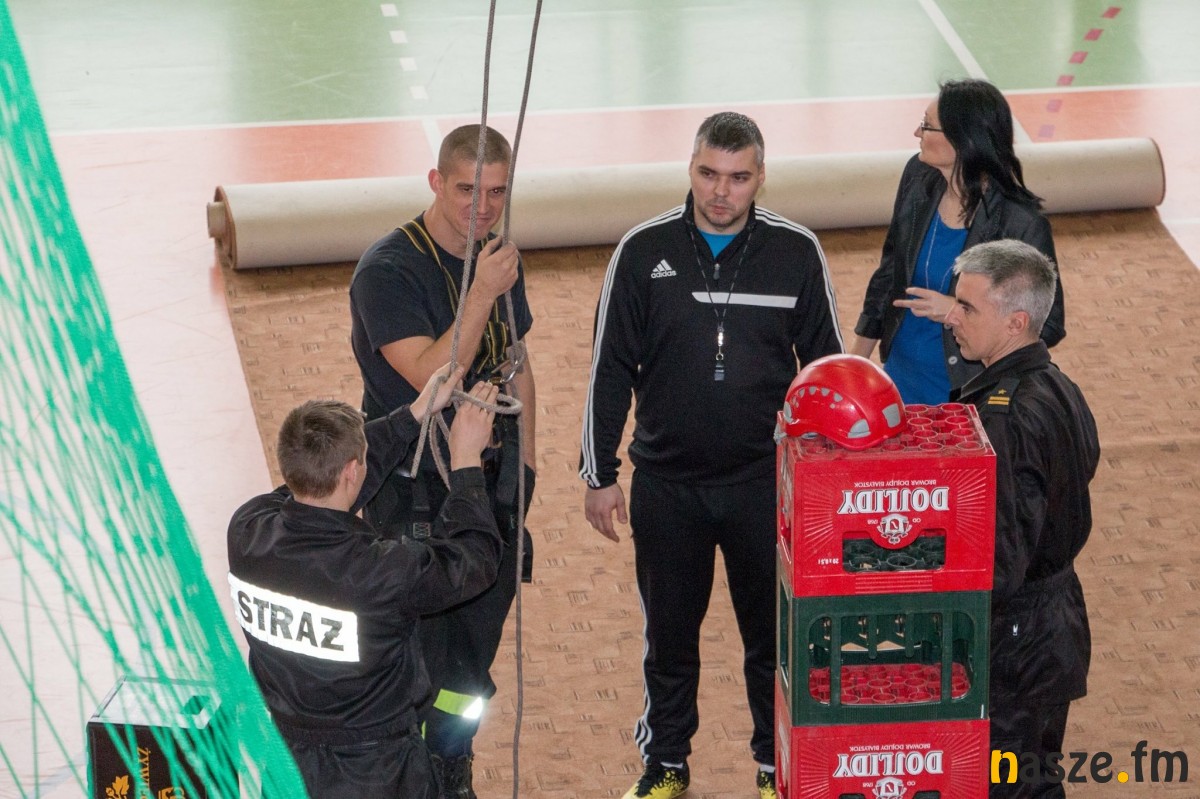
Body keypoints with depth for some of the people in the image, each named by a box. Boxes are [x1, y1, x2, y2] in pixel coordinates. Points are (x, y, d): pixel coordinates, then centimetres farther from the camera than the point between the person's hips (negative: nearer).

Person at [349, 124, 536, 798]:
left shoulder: (501, 260, 5)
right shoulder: (389, 271, -19)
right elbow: (432, 378, -27)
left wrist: (523, 461, 15)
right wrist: (482, 294, -32)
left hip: (490, 482, 7)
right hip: (415, 493, -7)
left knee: (475, 648, 15)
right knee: (420, 654, -2)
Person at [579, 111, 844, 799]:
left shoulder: (797, 252, -5)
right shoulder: (644, 251, -6)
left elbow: (826, 366, 4)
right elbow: (611, 369, 0)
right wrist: (600, 474, 1)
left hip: (766, 482, 0)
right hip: (667, 484, 0)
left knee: (773, 633, 10)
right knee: (669, 634, 14)